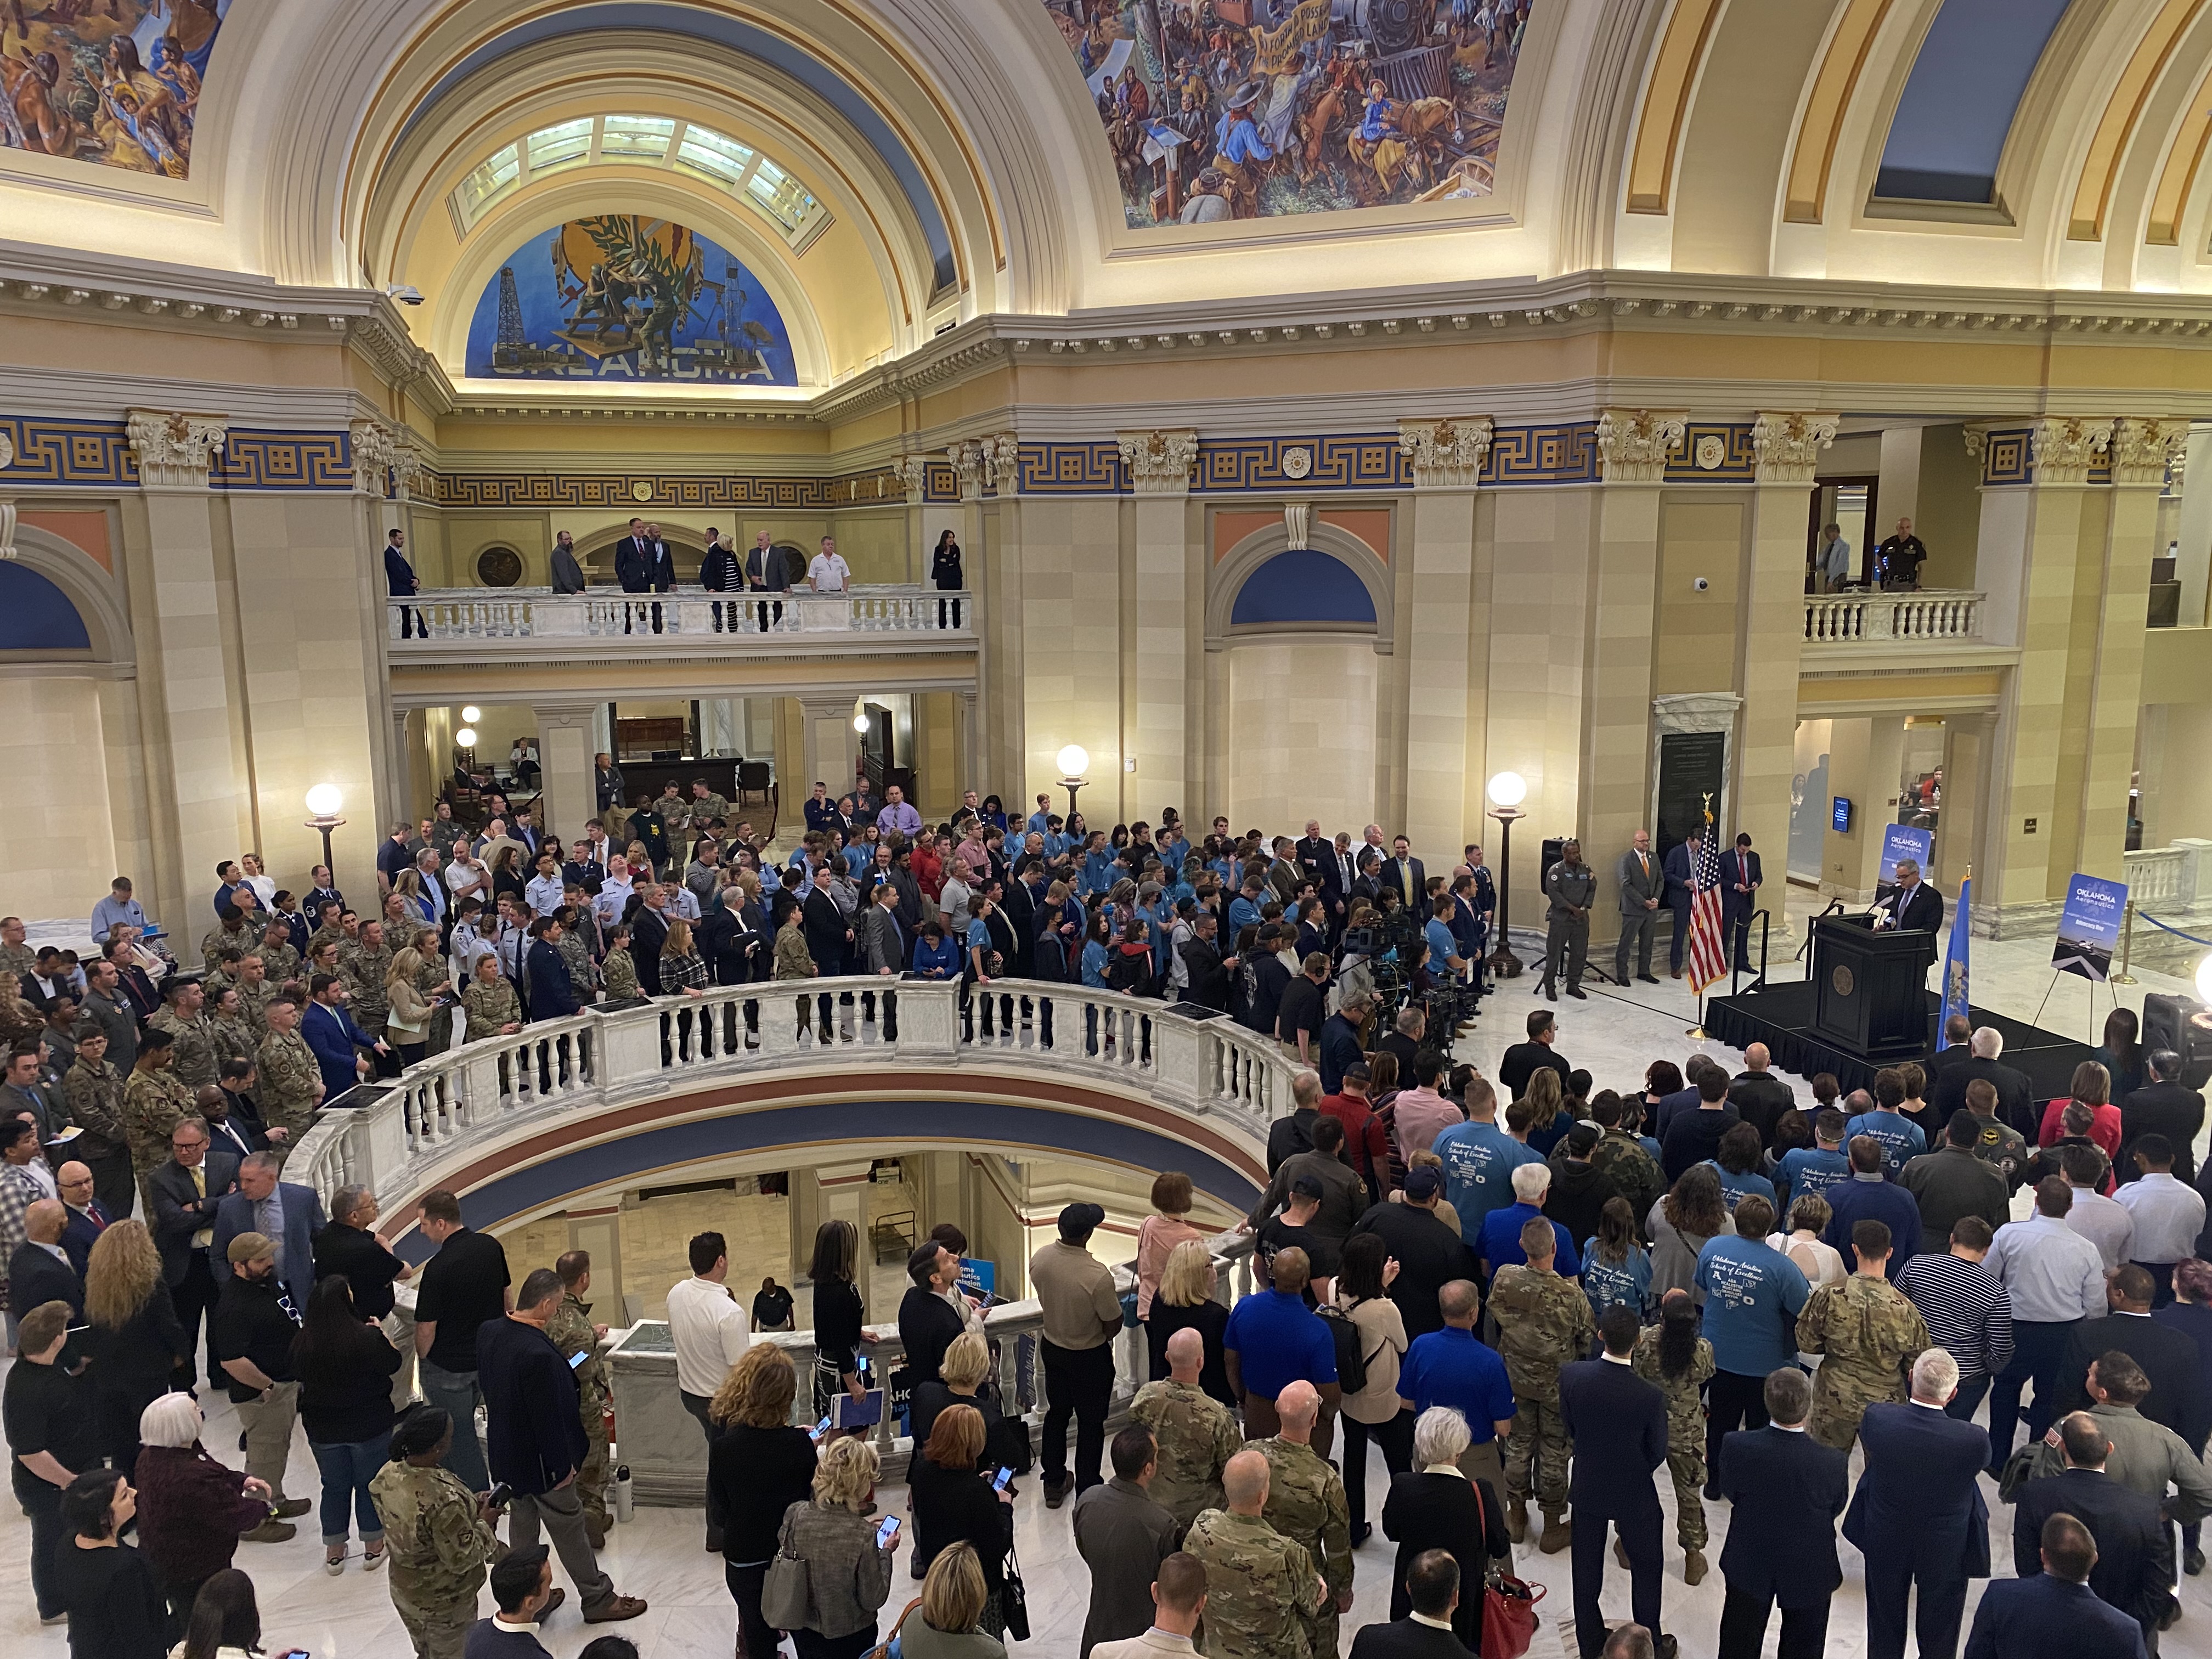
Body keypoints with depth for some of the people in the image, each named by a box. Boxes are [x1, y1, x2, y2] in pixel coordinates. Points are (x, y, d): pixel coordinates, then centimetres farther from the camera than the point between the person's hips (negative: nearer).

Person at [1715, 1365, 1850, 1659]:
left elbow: (1729, 1493, -11)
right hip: (1808, 1570, -1)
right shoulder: (1834, 1463, -31)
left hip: (1748, 1565, 1)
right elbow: (1836, 1508, -10)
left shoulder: (1736, 1447, -30)